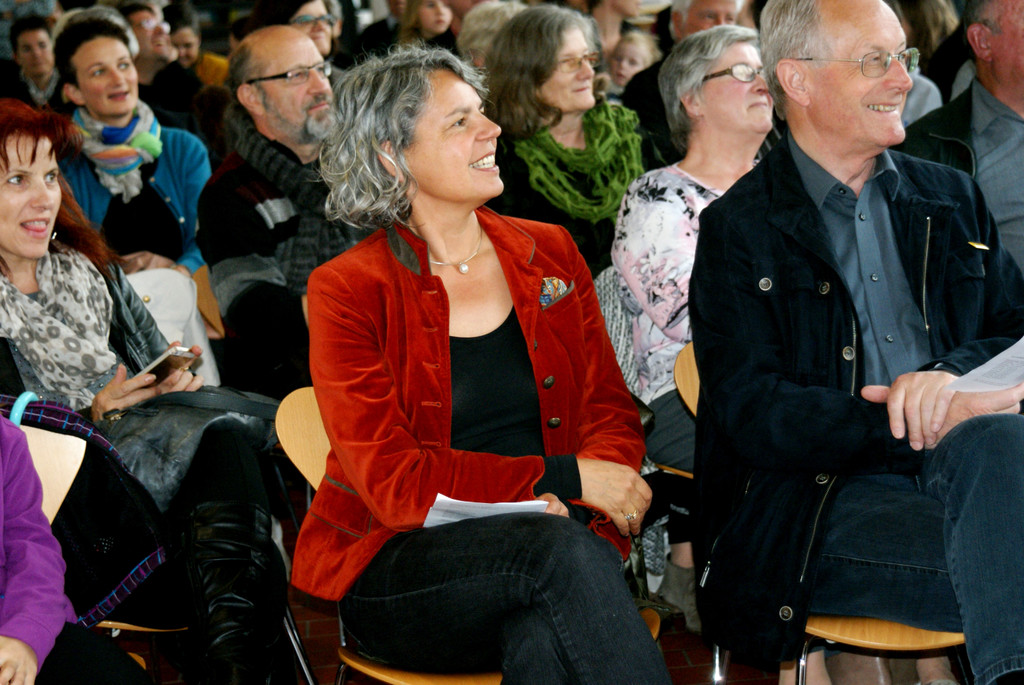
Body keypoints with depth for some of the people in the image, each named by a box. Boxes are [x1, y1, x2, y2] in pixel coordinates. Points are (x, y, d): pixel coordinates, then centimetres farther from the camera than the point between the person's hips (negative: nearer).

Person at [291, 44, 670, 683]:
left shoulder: (550, 254, 13)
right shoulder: (347, 291, -2)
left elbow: (611, 411, 12)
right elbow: (391, 482, -9)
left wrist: (568, 501, -11)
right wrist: (562, 477, -15)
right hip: (395, 574, -3)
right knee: (560, 549, -34)